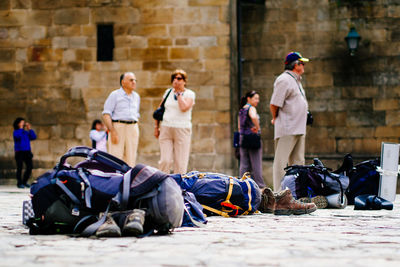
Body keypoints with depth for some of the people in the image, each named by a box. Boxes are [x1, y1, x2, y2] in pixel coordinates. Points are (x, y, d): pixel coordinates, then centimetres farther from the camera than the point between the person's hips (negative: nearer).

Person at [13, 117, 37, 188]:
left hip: (27, 152, 5)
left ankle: (24, 182, 15)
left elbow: (33, 137, 5)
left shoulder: (26, 132, 14)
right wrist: (21, 128, -14)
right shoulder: (16, 132, -1)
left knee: (30, 167, 1)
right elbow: (18, 136, -22)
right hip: (19, 152, -5)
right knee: (19, 168, -4)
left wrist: (30, 129, 3)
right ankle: (19, 183, 4)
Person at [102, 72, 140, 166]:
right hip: (117, 127, -5)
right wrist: (112, 131, -15)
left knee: (131, 159, 2)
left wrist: (136, 132, 15)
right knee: (115, 158, -10)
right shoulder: (115, 95, 1)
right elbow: (106, 114, -5)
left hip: (133, 128, 5)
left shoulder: (136, 97, 19)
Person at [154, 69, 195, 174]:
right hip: (165, 129, 2)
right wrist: (156, 127, 15)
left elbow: (184, 108, -16)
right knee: (165, 160, -8)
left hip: (182, 130, -2)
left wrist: (179, 93, -6)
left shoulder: (190, 94, 2)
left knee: (181, 162, -3)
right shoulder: (168, 92, 13)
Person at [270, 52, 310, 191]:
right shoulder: (284, 80, -12)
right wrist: (276, 119, 0)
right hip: (287, 129, -10)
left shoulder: (296, 80, 20)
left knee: (298, 162, 12)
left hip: (299, 129, 10)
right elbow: (274, 104, -14)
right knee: (281, 161, -8)